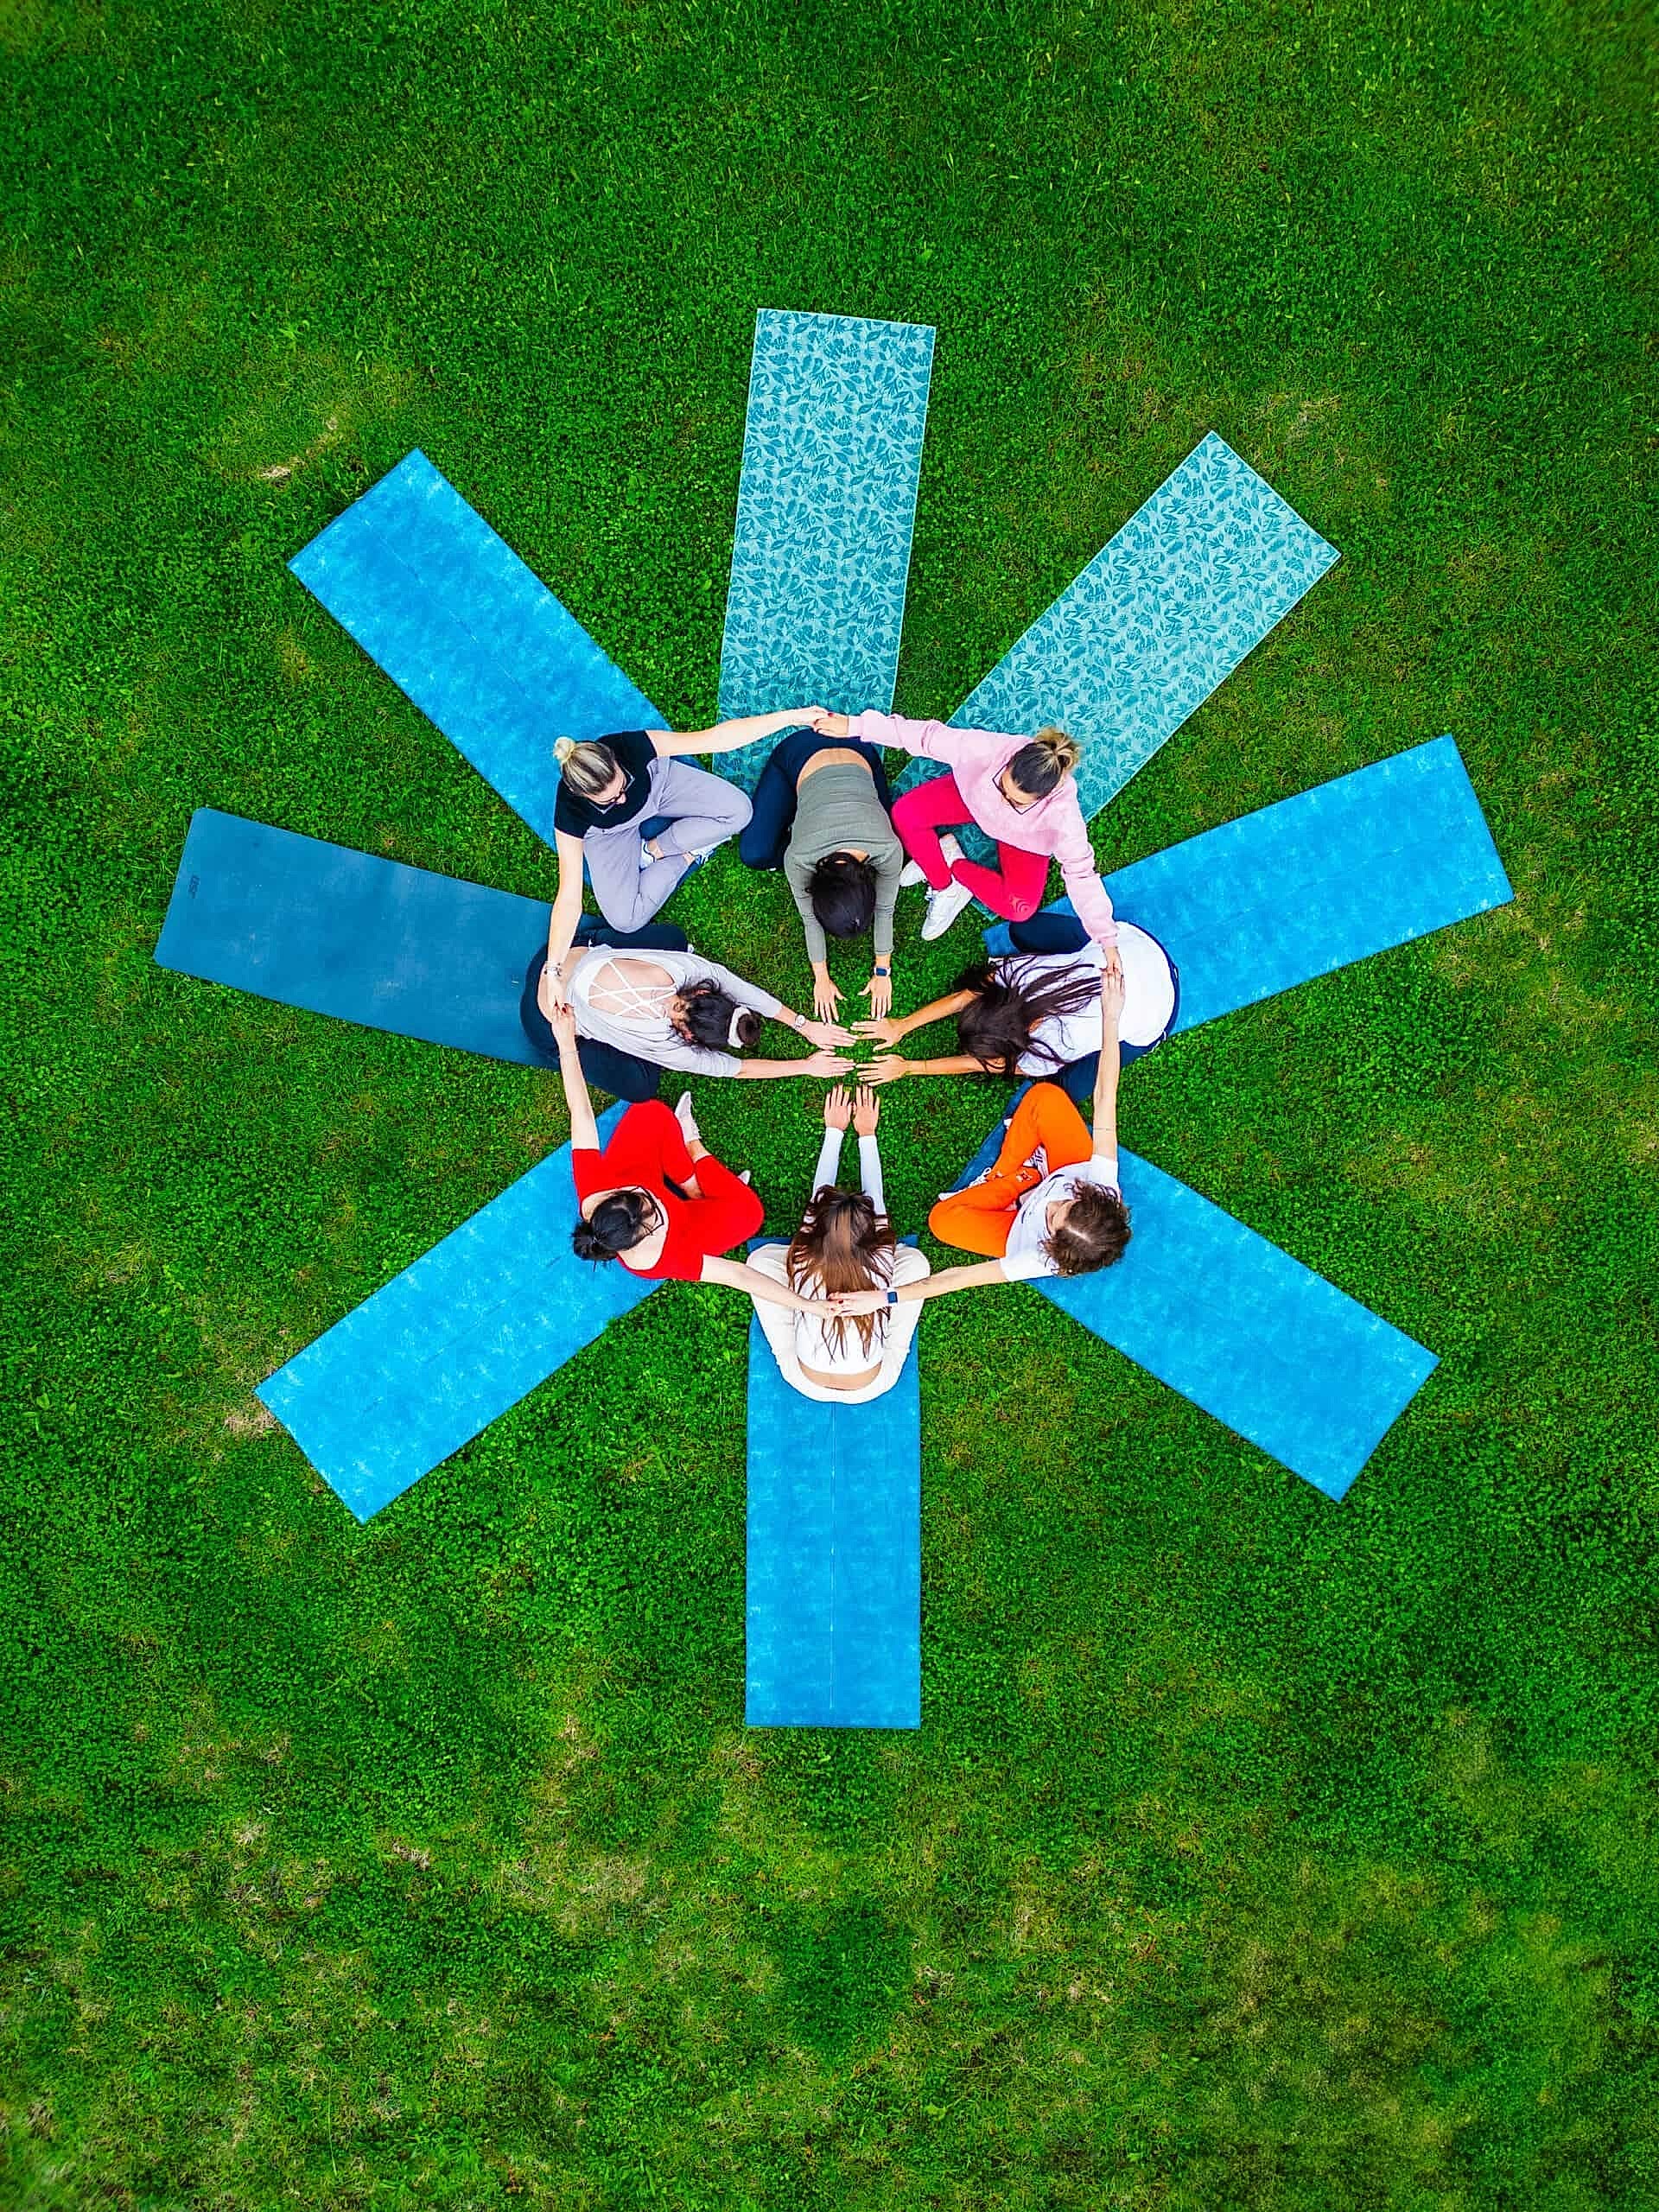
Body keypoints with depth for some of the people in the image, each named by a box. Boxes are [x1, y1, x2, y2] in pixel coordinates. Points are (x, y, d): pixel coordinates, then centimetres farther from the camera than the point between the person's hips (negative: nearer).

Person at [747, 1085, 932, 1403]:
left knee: (762, 1258, -1)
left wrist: (834, 1130, -1)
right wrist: (866, 1134, 0)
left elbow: (818, 1194, -13)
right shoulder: (881, 1264, -30)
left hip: (808, 1384, 0)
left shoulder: (804, 1263, -29)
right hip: (873, 1387, 0)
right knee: (914, 1259, 0)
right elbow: (876, 1197, -13)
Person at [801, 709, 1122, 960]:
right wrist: (855, 726, -29)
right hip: (974, 793, 1)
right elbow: (929, 736, -31)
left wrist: (1107, 940, -31)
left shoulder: (1062, 812, -42)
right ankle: (944, 887, 0)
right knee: (905, 813, -23)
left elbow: (1081, 874, -33)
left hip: (1023, 836, -1)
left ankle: (954, 866, 2)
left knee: (1019, 909, -23)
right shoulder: (990, 748, -41)